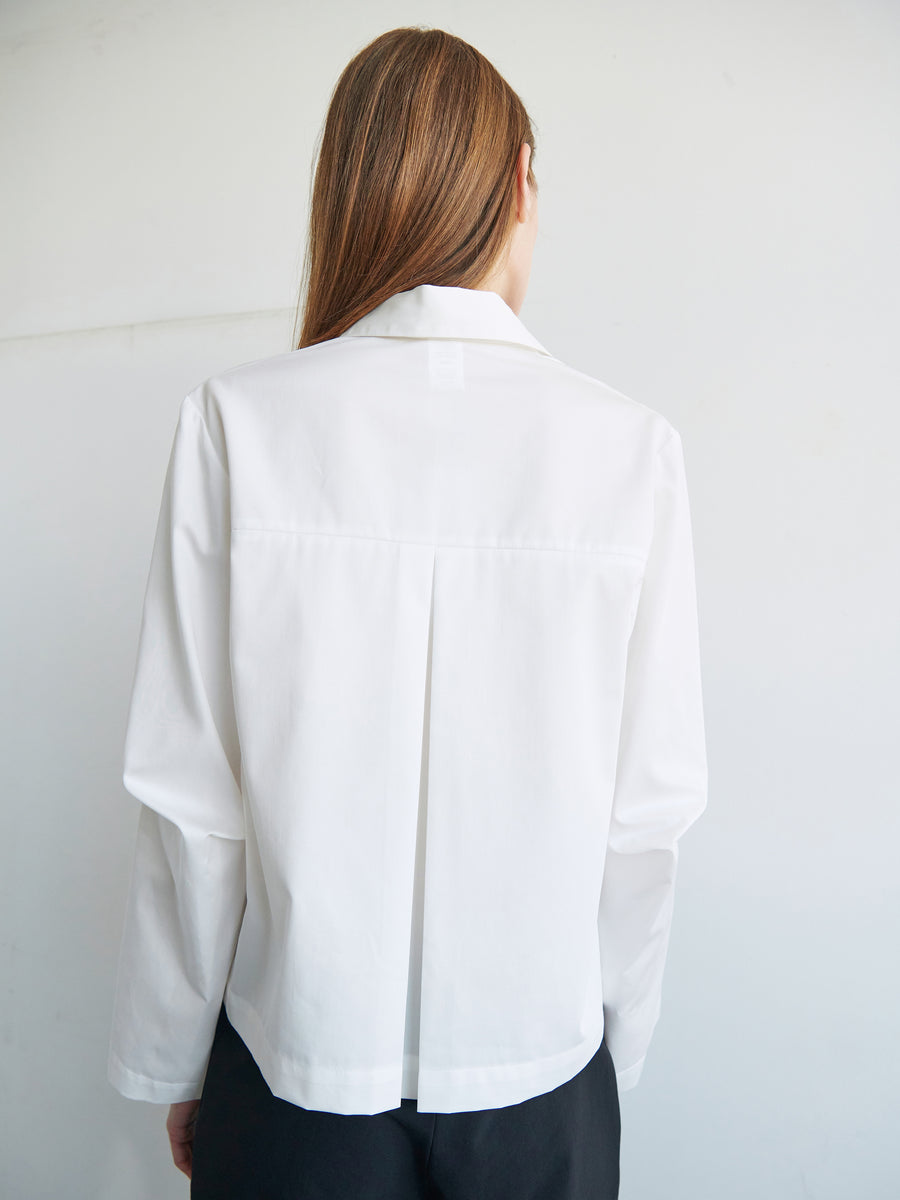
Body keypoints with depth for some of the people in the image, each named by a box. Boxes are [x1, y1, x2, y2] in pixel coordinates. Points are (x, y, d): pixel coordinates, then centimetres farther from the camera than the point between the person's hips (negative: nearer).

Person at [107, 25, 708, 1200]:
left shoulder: (237, 422, -15)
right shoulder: (633, 446, -13)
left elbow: (190, 800, -12)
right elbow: (647, 809, -9)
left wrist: (174, 1067, 5)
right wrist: (615, 1053, 8)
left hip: (295, 1069, 0)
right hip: (539, 1074, 1)